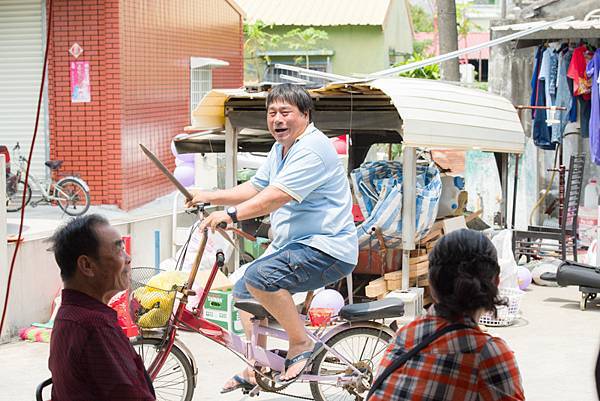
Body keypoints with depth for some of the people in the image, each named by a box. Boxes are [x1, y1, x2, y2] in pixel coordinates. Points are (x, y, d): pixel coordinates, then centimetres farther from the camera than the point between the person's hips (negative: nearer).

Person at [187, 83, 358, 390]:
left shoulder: (312, 149, -18)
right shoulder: (281, 149, 16)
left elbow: (276, 196, -28)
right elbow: (254, 188, 19)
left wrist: (230, 214, -33)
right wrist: (208, 197, 8)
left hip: (328, 249, -11)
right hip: (292, 244, 11)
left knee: (259, 276, -31)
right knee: (243, 292, 16)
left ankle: (301, 344, -14)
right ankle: (256, 373, 26)